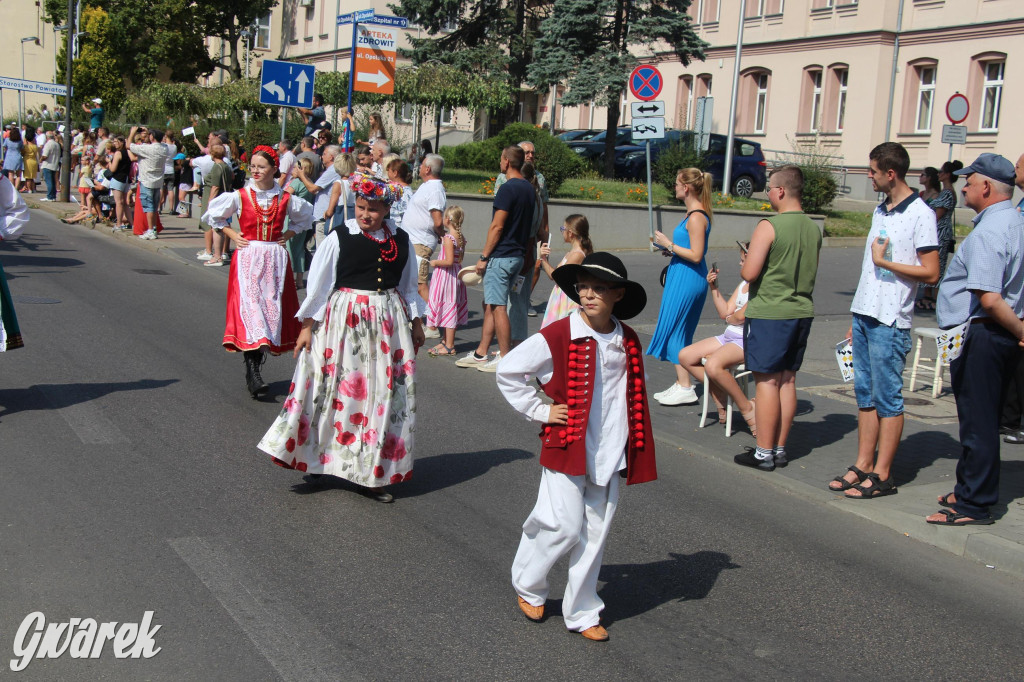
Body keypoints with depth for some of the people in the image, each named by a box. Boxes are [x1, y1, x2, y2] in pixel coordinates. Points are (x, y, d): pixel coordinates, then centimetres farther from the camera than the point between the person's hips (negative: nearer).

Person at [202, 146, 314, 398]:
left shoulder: (285, 199, 4)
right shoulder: (240, 196, 0)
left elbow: (305, 217, 22)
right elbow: (212, 216, 13)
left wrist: (288, 234, 9)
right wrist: (231, 234, 3)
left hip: (275, 259, 3)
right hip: (247, 258, -2)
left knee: (272, 305, 1)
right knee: (249, 304, -15)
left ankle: (254, 368, 13)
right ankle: (252, 371, -18)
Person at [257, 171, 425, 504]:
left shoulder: (400, 240, 5)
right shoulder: (339, 238, -6)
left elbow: (408, 286, 16)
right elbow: (317, 285, -3)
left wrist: (415, 322, 19)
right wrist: (307, 326, -5)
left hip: (388, 323, 4)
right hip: (344, 320, -3)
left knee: (384, 395, 5)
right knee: (336, 391, 0)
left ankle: (371, 474, 14)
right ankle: (316, 456, 17)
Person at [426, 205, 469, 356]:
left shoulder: (448, 238, -19)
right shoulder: (461, 238, 6)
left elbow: (449, 261, -26)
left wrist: (435, 262, -10)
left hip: (446, 275, -9)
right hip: (456, 274, 9)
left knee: (448, 310, -3)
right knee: (450, 310, 17)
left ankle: (449, 346, 2)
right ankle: (446, 341, 28)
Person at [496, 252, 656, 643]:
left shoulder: (628, 342, 4)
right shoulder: (557, 338, -12)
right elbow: (507, 372, -7)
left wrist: (635, 447, 14)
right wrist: (539, 411, -7)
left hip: (609, 453, 5)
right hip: (566, 448, -4)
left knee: (595, 534, 9)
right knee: (564, 527, -3)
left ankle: (581, 613, 22)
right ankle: (528, 586, 25)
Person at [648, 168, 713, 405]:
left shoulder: (696, 217, -18)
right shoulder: (694, 213, 13)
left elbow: (696, 255, -22)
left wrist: (669, 244, -15)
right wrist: (671, 250, 11)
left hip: (686, 279, -10)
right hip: (685, 278, 10)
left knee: (673, 330, -5)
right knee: (681, 333, 14)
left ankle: (685, 388, -1)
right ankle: (681, 384, 21)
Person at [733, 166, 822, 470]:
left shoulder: (768, 226, -16)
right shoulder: (813, 229, 8)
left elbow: (750, 273, -18)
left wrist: (742, 266, 3)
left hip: (769, 314, -7)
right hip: (801, 311, 7)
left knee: (766, 381, -1)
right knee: (787, 379, 12)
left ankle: (764, 453, 4)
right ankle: (780, 449, 19)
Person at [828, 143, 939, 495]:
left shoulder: (920, 214, -10)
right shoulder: (880, 211, 15)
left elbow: (930, 273, -15)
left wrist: (885, 262, -14)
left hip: (891, 321, -8)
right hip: (865, 315, 8)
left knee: (888, 399, -1)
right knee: (865, 395, 12)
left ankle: (882, 475, 5)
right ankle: (863, 466, 19)